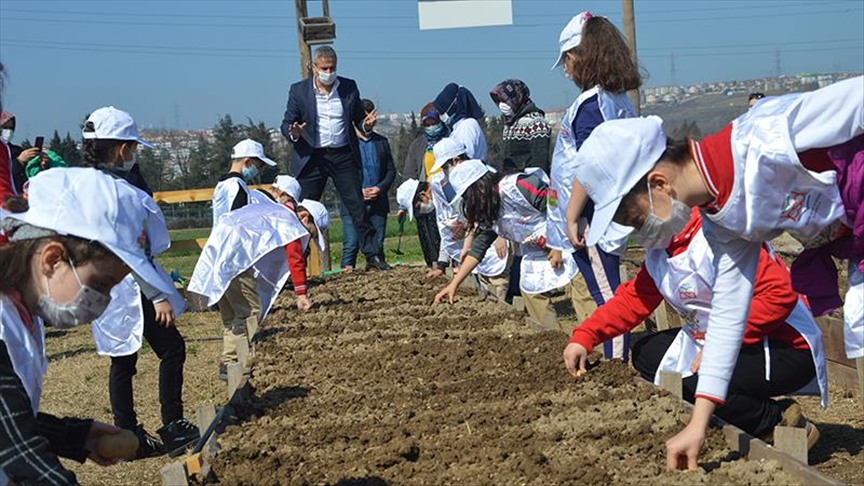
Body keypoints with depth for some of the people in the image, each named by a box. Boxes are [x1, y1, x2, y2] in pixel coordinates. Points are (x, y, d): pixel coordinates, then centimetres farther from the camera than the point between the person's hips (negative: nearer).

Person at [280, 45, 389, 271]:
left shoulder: (349, 87, 6)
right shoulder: (299, 90, 0)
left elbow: (358, 119, 14)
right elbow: (286, 124, 2)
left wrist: (366, 125, -9)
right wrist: (293, 133, -20)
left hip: (344, 156, 2)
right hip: (312, 157, -1)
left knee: (358, 208, 2)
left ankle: (373, 256, 9)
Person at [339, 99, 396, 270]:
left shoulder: (381, 141, 13)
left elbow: (391, 170, 13)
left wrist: (380, 188, -5)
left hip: (378, 203, 4)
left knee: (377, 245, 6)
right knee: (351, 245, -7)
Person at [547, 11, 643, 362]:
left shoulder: (591, 103, -15)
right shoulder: (620, 100, 12)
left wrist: (571, 217, -15)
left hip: (591, 219, -9)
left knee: (607, 297, -5)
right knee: (610, 294, 14)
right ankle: (617, 363, 21)